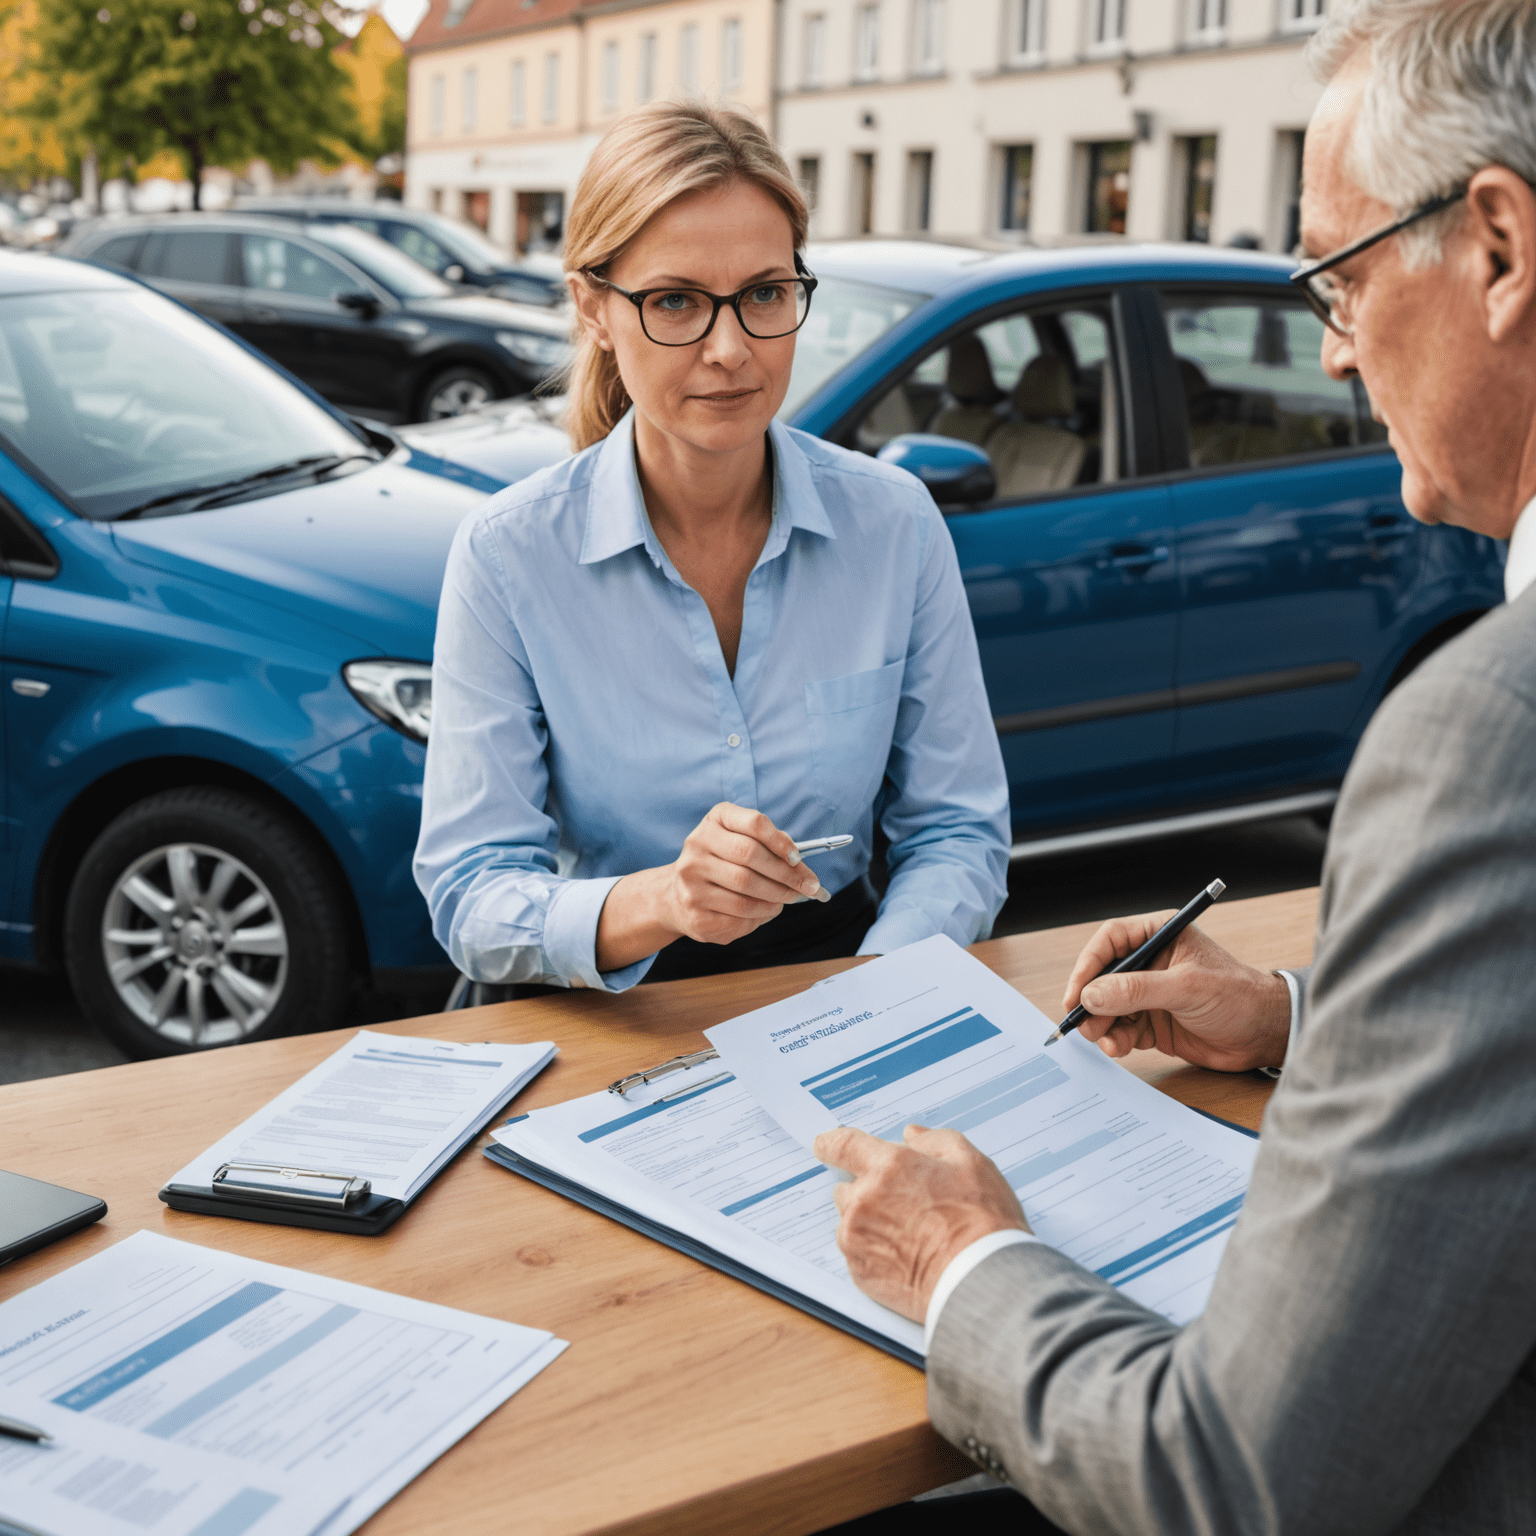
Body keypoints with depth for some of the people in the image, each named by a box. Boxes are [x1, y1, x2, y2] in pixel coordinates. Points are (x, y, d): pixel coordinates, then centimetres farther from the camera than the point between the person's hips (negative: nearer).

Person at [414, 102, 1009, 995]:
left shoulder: (895, 525, -2)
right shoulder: (508, 557, -9)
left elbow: (960, 832, 1)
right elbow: (469, 900, -10)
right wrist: (658, 901, -29)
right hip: (612, 1022, -2)